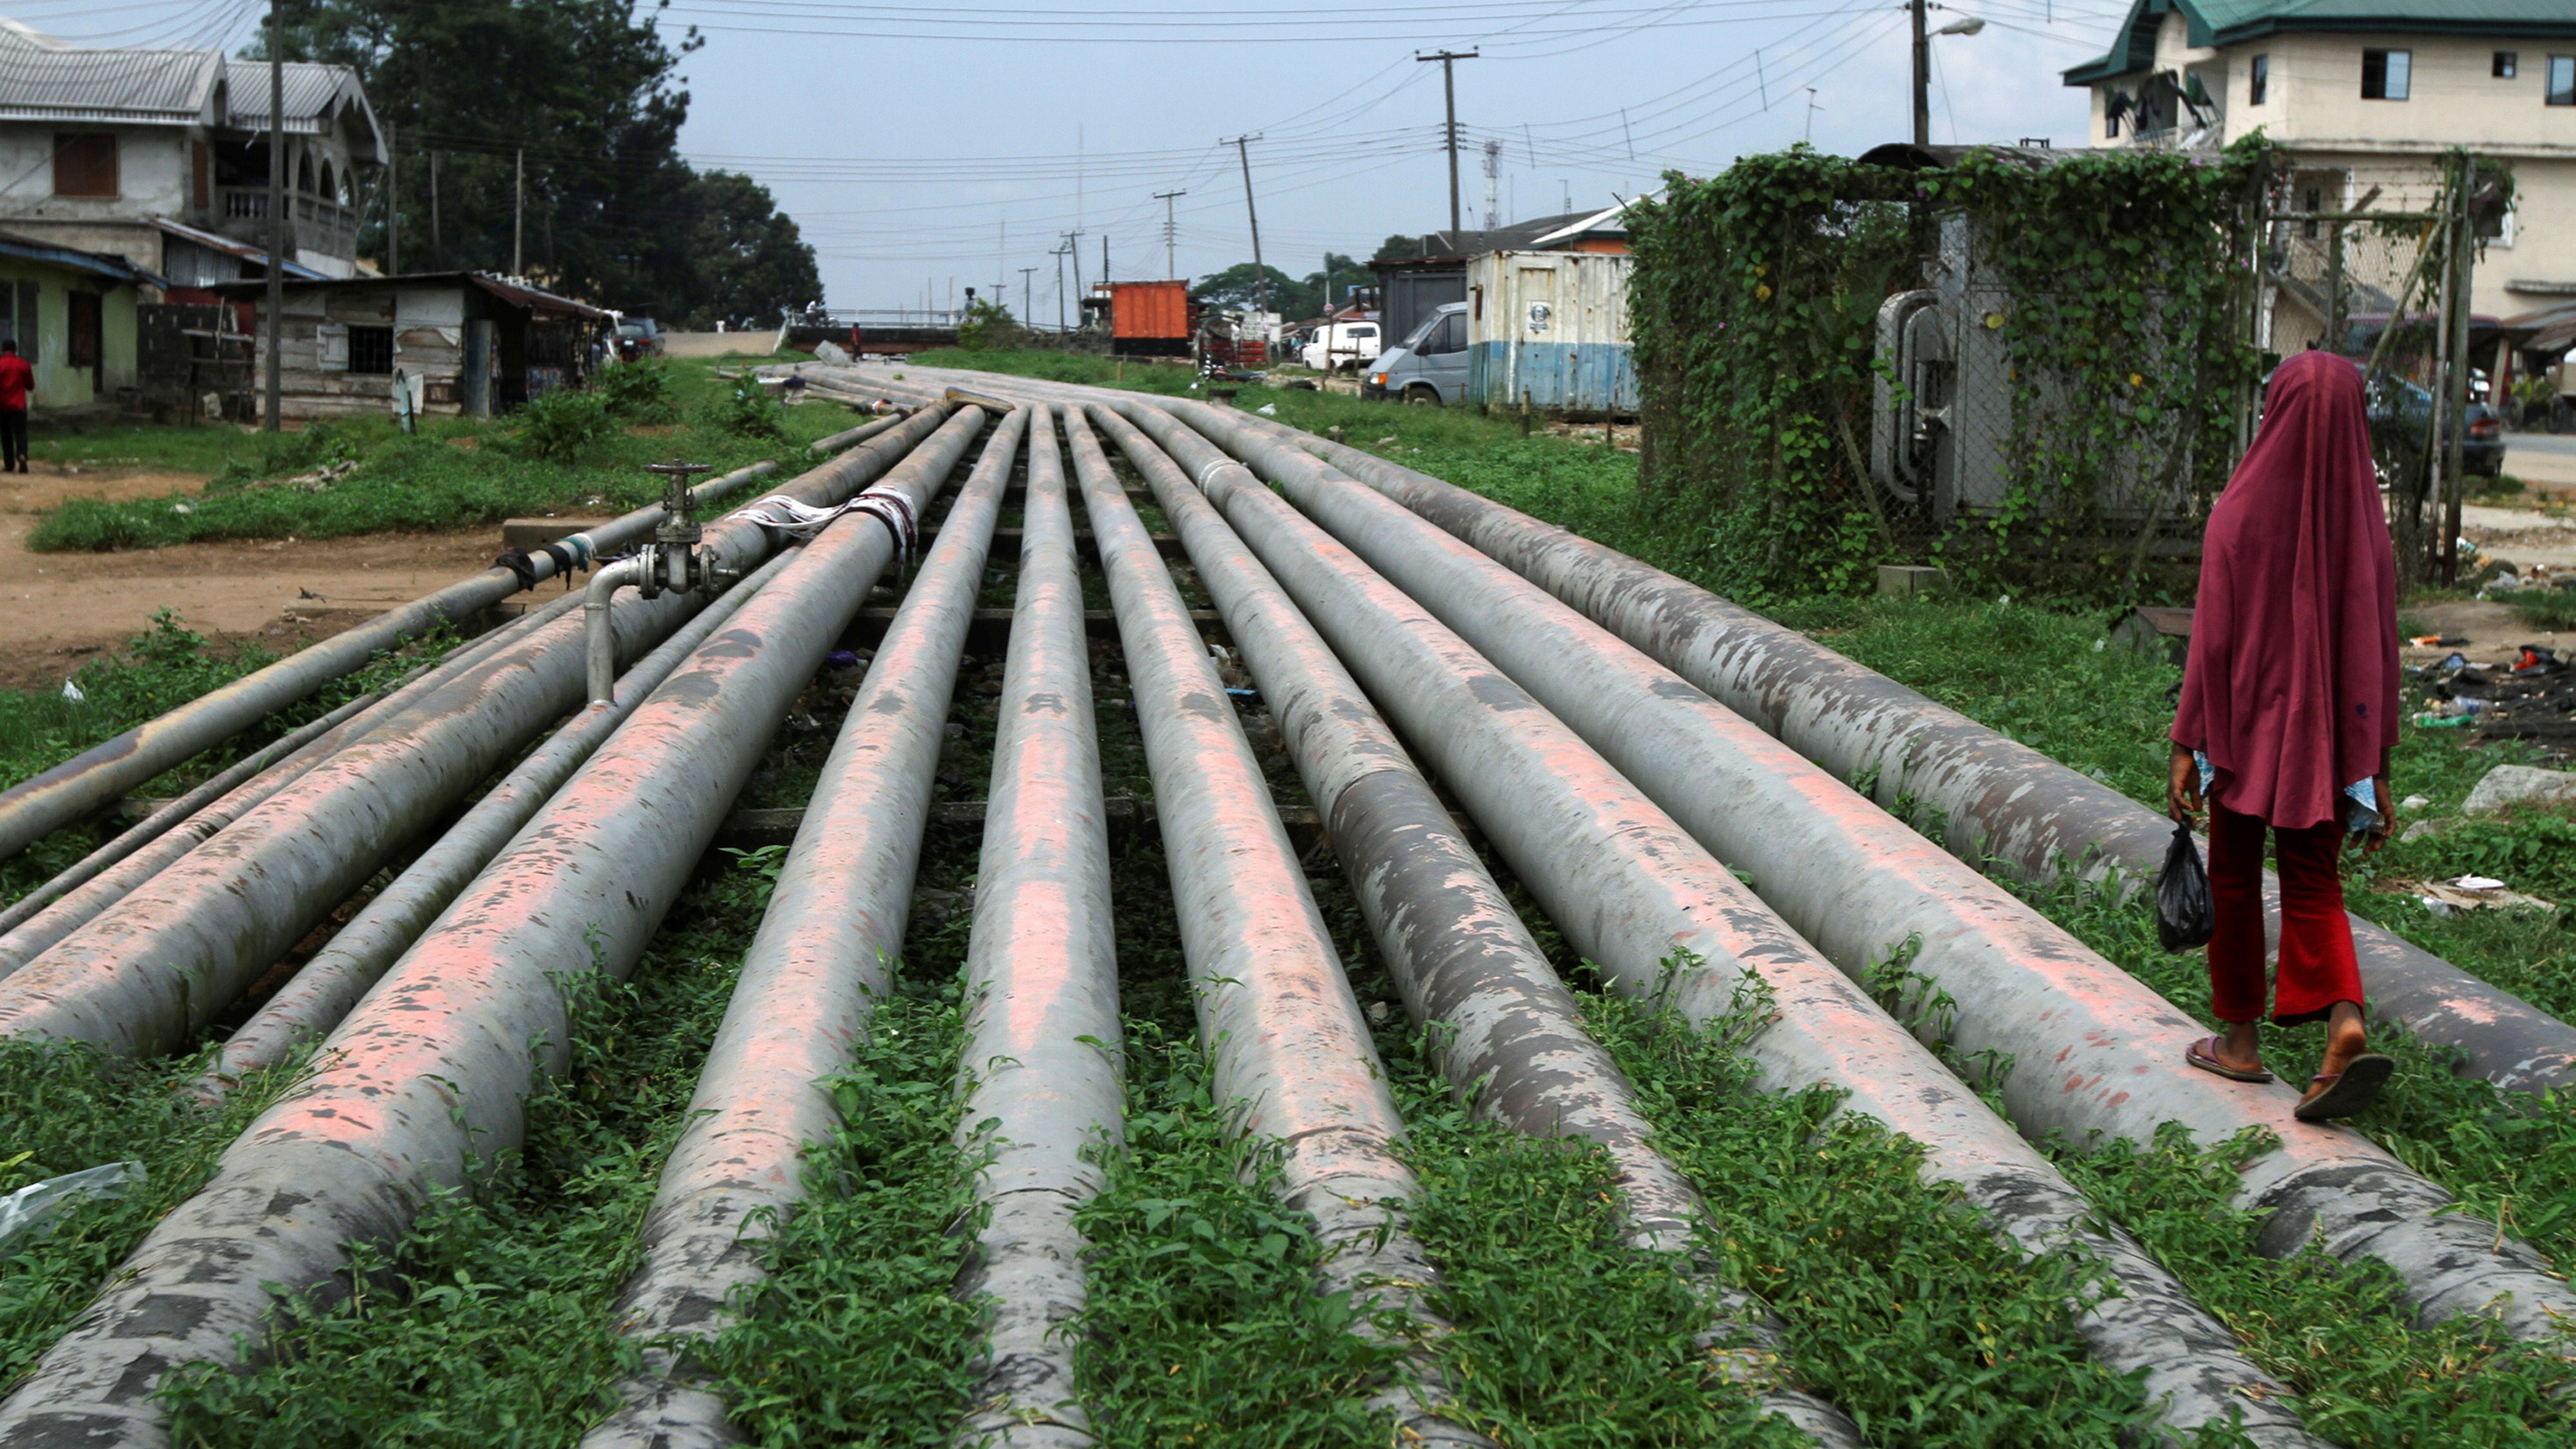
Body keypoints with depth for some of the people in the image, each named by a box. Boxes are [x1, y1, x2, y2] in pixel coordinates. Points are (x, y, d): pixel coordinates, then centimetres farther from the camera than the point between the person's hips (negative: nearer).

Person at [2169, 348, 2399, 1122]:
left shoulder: (2242, 510, -13)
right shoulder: (2367, 520, -2)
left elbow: (2212, 639, -13)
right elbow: (2380, 650, 1)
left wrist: (2188, 745, -7)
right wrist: (2376, 767, 7)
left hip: (2245, 723, -3)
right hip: (2327, 735, 3)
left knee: (2234, 878, 13)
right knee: (2312, 885, 10)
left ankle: (2241, 1041, 22)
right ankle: (2345, 1022, -14)